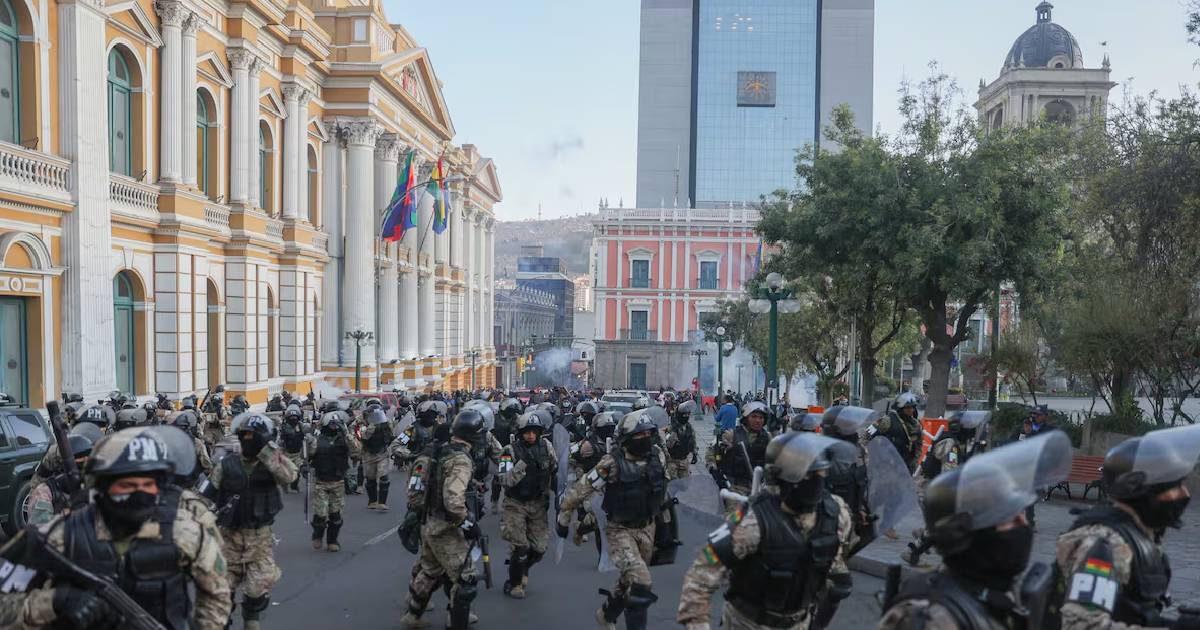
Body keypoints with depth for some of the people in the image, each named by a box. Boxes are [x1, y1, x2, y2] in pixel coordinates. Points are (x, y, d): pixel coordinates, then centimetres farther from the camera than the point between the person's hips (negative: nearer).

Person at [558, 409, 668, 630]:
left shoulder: (658, 457, -8)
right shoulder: (612, 464, -24)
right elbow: (579, 490, -15)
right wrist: (563, 519, -6)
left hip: (647, 528, 6)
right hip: (620, 530, -6)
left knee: (630, 579, 20)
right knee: (640, 579, -23)